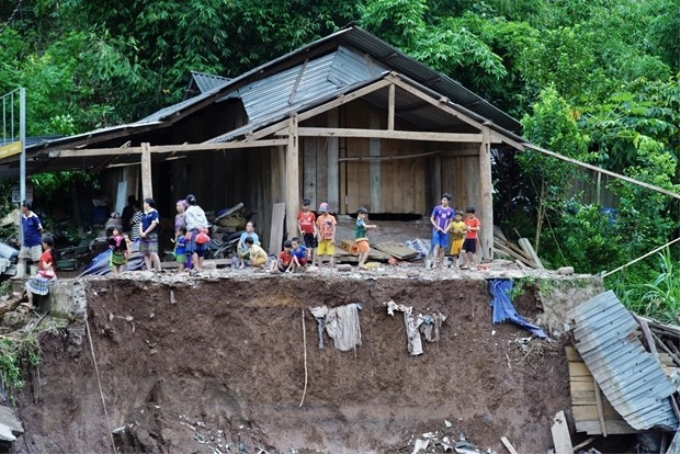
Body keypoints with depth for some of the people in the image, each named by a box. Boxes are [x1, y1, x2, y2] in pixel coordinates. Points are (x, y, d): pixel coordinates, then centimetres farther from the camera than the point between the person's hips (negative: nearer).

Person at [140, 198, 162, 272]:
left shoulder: (154, 212, -4)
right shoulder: (144, 214, 18)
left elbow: (154, 224, -12)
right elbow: (141, 224, 16)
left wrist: (145, 233, -10)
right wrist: (141, 232, -3)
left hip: (152, 235, -8)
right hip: (144, 236, 8)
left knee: (153, 253, -17)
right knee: (146, 254, 4)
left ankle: (159, 270, -18)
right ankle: (149, 270, 6)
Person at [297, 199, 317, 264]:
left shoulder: (312, 214, -1)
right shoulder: (300, 214, 3)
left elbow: (314, 224, 1)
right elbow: (299, 224, 6)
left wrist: (315, 232, -11)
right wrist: (300, 231, -7)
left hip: (311, 232, 0)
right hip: (305, 233, 1)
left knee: (313, 247, 4)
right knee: (308, 247, -1)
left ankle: (313, 262, 10)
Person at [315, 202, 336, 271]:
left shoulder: (331, 218, -2)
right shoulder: (319, 218, 6)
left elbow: (334, 229, -3)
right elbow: (317, 228, 9)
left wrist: (333, 238, -9)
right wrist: (319, 237, -5)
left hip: (329, 239, -3)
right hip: (322, 239, 3)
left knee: (331, 254, -5)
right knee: (320, 254, 3)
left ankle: (331, 269, -4)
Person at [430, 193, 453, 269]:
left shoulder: (450, 211, 4)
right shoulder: (437, 208, -1)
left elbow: (450, 222, 8)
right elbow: (431, 219, 2)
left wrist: (446, 230, -6)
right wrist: (437, 227, -9)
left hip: (444, 232, 2)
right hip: (436, 231, -2)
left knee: (442, 248, 5)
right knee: (437, 246, -14)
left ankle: (441, 265, 11)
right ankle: (434, 264, -19)